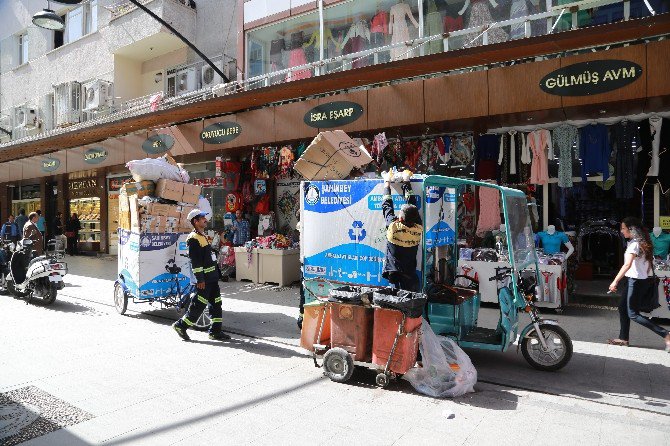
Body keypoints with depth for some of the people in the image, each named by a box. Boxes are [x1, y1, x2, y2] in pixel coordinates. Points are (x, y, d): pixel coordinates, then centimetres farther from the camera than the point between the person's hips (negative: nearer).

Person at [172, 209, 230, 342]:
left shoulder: (203, 236, 18)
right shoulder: (193, 238, -13)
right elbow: (195, 261, -18)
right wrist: (200, 279, -21)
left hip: (212, 278, 10)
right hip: (204, 279, -10)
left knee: (216, 303, 10)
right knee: (199, 304, -3)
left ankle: (215, 331, 16)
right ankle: (181, 325, 13)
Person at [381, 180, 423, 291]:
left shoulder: (393, 226, -13)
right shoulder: (418, 228, -5)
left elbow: (386, 206, 5)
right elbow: (412, 203, 9)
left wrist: (387, 187, 20)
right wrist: (406, 185, 23)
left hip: (394, 276, -2)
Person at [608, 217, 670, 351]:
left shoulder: (635, 244, -18)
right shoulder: (641, 242, 12)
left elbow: (627, 264, -27)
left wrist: (615, 281, -27)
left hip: (636, 281, -10)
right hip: (632, 280, 10)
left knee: (632, 313, -4)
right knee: (623, 308, 13)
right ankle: (623, 338, 20)